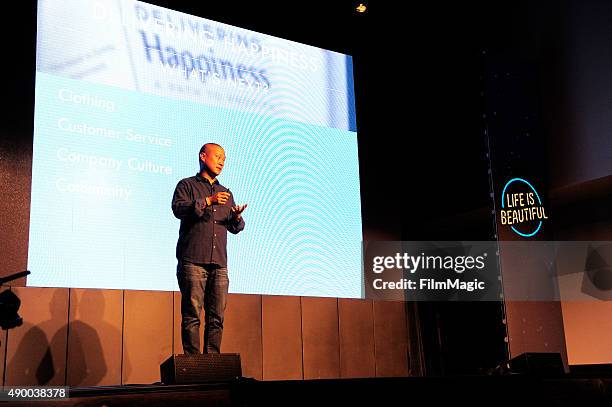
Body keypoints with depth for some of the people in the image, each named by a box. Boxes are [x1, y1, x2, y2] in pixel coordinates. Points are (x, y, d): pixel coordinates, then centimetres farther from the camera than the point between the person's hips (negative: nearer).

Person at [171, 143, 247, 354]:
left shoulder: (226, 193, 26)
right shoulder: (187, 185, 10)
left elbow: (235, 228, 20)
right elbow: (178, 208, -9)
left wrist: (237, 217, -3)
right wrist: (207, 201, -17)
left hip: (219, 264, 5)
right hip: (192, 260, -5)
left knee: (217, 316, 1)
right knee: (192, 314, -7)